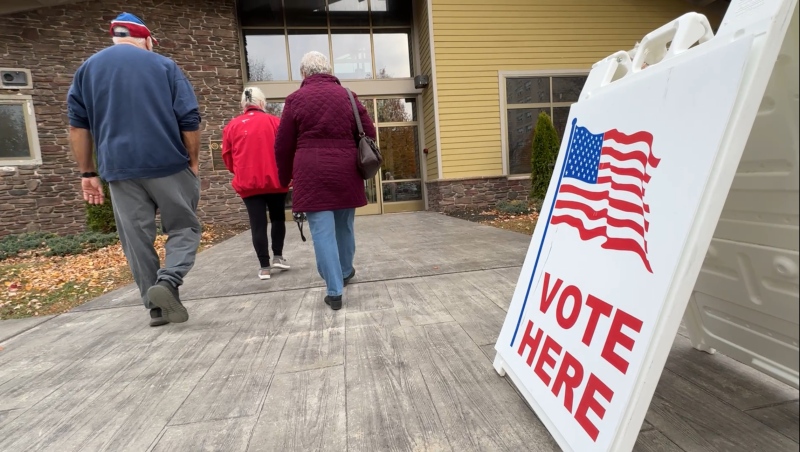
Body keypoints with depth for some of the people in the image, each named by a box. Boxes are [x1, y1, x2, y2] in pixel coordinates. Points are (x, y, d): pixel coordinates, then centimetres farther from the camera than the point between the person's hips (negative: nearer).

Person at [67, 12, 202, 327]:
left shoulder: (88, 68, 16)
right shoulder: (164, 65, 6)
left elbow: (78, 124, 12)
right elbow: (189, 120, -2)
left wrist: (88, 172, 15)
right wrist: (193, 161, 7)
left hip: (119, 169, 3)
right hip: (168, 164, -2)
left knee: (136, 240, 8)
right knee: (184, 228, 9)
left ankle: (156, 308, 11)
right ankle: (168, 282, -15)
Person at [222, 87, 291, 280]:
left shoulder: (232, 125, 7)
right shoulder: (274, 121, 2)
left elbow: (227, 155, 9)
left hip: (248, 182, 1)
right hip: (274, 180, -1)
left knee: (258, 224, 4)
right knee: (278, 218, 18)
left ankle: (264, 267, 7)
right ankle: (278, 256, 16)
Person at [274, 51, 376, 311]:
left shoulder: (295, 99, 3)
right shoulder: (347, 96, 8)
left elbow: (283, 145, 3)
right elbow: (369, 134, 8)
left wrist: (285, 177, 16)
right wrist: (359, 162, 22)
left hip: (311, 173, -3)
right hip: (345, 171, 3)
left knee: (322, 231, 0)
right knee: (344, 225, 18)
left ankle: (334, 291, 1)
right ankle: (346, 272, 38)